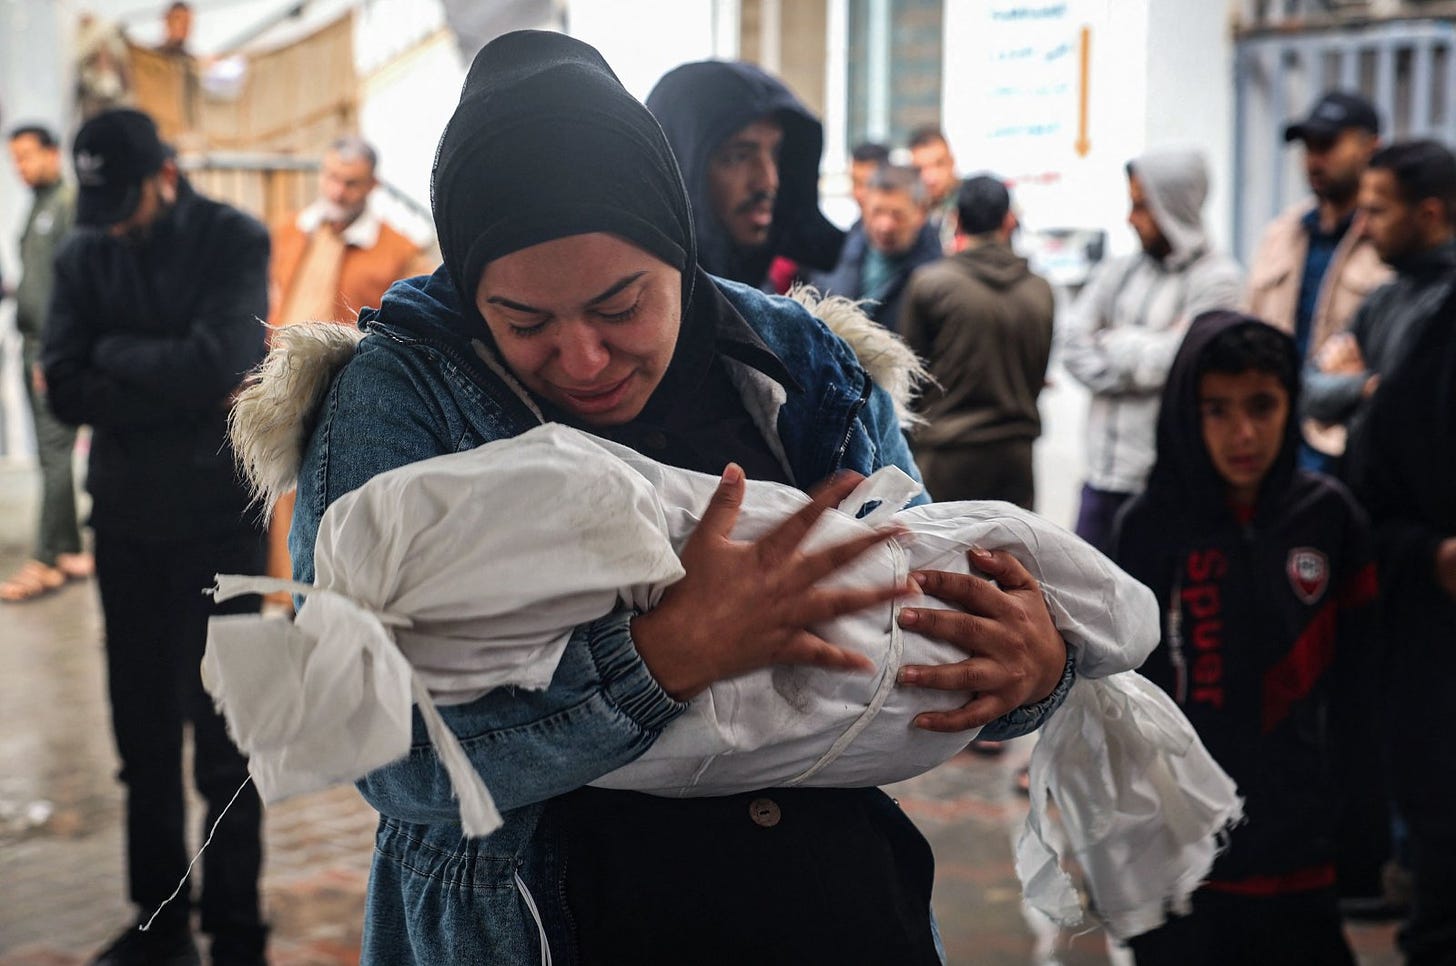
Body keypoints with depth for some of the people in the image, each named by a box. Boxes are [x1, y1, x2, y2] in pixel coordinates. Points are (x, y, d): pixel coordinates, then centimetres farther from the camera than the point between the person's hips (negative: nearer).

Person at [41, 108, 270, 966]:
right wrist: (170, 381, -14)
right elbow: (67, 391, -5)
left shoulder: (235, 242, -6)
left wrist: (116, 355, -6)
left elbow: (215, 366, -20)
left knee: (222, 740, 1)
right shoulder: (84, 256, 4)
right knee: (143, 734, 11)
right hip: (127, 519, 4)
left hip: (217, 518, -4)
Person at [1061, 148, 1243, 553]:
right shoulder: (1119, 270, 11)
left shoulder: (1215, 277, -5)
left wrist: (1114, 341, 1)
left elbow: (1176, 358, -13)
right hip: (1106, 471, 5)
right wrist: (1145, 349, -10)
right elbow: (1073, 347, 2)